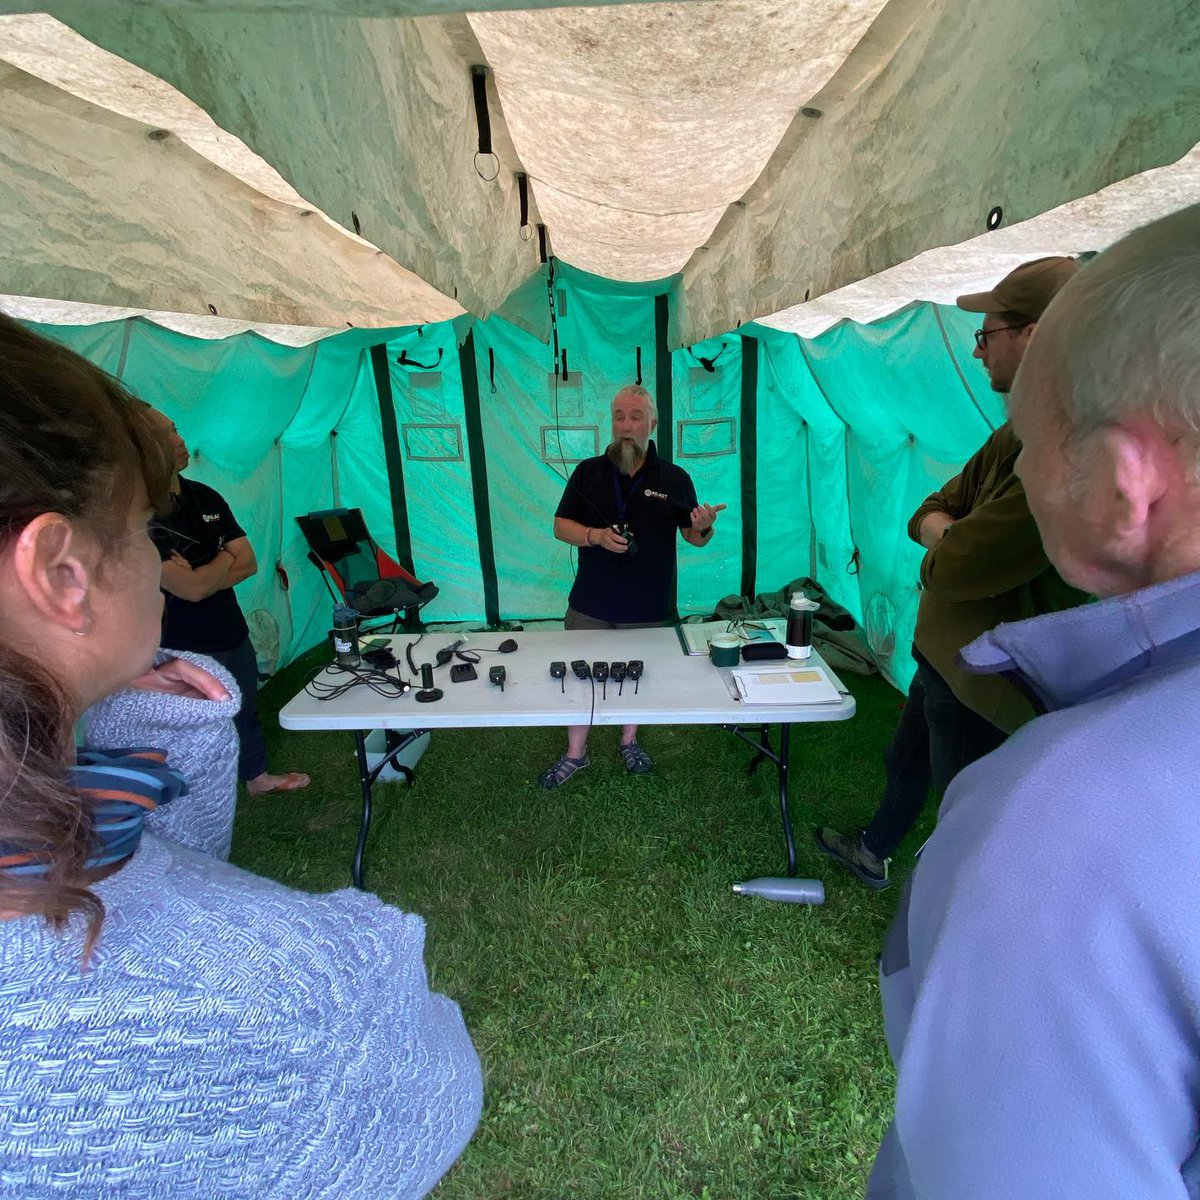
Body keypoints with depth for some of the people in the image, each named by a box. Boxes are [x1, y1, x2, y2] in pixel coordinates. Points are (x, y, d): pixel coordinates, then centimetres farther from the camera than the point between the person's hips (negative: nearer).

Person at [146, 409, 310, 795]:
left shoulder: (206, 496, 3)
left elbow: (249, 563, 0)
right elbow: (191, 588, -25)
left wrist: (201, 576, -16)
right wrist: (224, 557, -6)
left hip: (232, 632, 7)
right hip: (187, 649, -7)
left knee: (247, 710, 23)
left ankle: (257, 776, 44)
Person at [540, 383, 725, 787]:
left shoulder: (674, 478, -2)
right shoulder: (588, 471, 0)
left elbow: (695, 538, 1)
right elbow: (561, 526, 0)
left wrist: (703, 527, -23)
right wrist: (596, 536, -20)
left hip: (648, 607, 0)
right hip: (590, 604, 1)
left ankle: (629, 741, 41)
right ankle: (575, 753, 30)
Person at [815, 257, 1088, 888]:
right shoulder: (1020, 432, 6)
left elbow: (951, 569, -30)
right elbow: (929, 513, 6)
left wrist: (943, 546, -9)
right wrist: (952, 537, -15)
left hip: (986, 691, -10)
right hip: (943, 659, 10)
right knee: (905, 763, 28)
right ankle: (872, 854, 53)